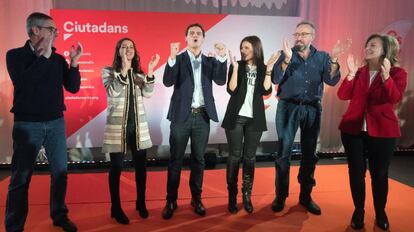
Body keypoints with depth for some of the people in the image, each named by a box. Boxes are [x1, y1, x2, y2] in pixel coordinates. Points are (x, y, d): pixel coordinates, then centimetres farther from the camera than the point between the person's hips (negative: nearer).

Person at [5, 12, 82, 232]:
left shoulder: (58, 59, 6)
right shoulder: (15, 55, -3)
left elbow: (73, 88, 3)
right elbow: (23, 83, -20)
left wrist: (74, 62, -9)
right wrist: (43, 56, -17)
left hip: (56, 122, 4)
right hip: (27, 124, -3)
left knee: (60, 172, 9)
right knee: (21, 178, 1)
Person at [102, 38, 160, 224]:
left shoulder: (139, 73, 10)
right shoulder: (108, 71, 0)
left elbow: (147, 93, -5)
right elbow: (113, 92, -17)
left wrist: (150, 71, -17)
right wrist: (124, 69, -24)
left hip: (138, 125, 4)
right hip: (117, 125, -3)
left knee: (141, 165, 8)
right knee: (116, 167, 2)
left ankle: (141, 203, 24)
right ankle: (116, 208, 15)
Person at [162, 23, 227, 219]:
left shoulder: (210, 61, 9)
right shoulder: (178, 59, 2)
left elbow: (221, 81, -6)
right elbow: (167, 82, -12)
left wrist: (222, 57, -18)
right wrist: (172, 57, -24)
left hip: (202, 116, 2)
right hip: (182, 115, -2)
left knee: (198, 159, 10)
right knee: (175, 160, 4)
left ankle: (196, 198, 22)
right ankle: (171, 201, 14)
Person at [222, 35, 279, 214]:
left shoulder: (263, 68, 6)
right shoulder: (236, 66, 1)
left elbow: (266, 91, -8)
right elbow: (231, 89, -11)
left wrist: (269, 69, -12)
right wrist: (236, 67, -17)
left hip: (255, 118, 2)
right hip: (236, 117, -1)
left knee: (250, 157, 6)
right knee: (235, 156, 0)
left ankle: (247, 195, 16)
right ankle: (232, 196, 10)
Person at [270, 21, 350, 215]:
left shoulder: (322, 57, 6)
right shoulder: (287, 54, 2)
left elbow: (332, 81, -5)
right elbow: (275, 79, -11)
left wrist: (334, 60, -19)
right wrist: (287, 59, -24)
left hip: (312, 109, 2)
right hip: (288, 107, -2)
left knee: (309, 153, 8)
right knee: (284, 152, -2)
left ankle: (305, 196, 19)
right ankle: (280, 195, 8)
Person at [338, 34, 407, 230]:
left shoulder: (398, 73, -1)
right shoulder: (359, 72, 8)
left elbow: (395, 98, -18)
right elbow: (343, 95, -4)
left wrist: (386, 76, -31)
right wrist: (351, 74, -16)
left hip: (383, 132, -2)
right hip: (353, 129, 3)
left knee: (379, 174, 7)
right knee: (356, 172, 6)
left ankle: (380, 213, 26)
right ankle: (358, 211, 22)